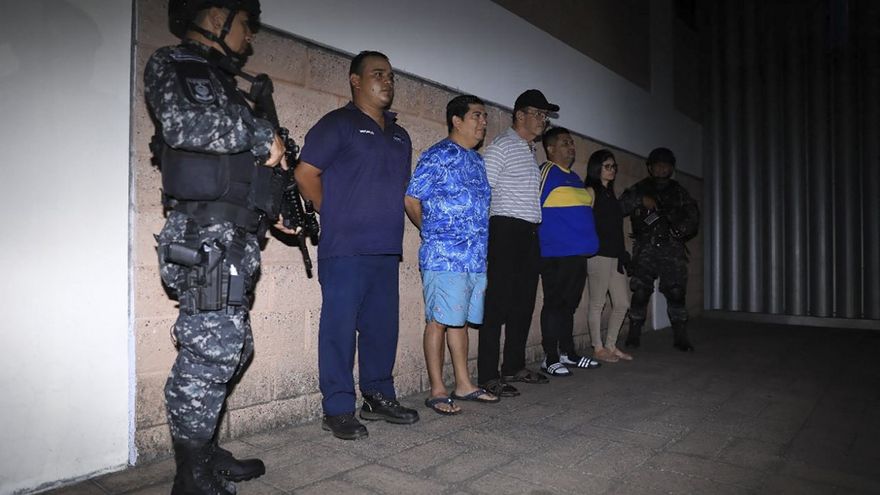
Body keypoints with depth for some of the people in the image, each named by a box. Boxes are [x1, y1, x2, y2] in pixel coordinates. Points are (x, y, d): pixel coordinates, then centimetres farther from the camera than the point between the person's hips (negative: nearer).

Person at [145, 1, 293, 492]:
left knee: (230, 348, 12)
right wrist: (262, 134, -9)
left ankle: (207, 455, 25)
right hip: (206, 235, -9)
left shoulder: (222, 81, 26)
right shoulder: (171, 65, 1)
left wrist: (273, 209, 13)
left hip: (235, 238, 9)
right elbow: (184, 124, -20)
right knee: (212, 349, -8)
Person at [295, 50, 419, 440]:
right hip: (345, 250, -6)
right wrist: (337, 217, -1)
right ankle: (338, 410, 7)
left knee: (382, 327, 11)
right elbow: (306, 174, -5)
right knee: (340, 327, -3)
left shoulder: (399, 136, 21)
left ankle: (379, 397, 24)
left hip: (387, 250, 7)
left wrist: (388, 224, 13)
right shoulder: (337, 123, 0)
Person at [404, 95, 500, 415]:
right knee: (439, 321, -2)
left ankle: (464, 384, 23)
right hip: (445, 257, -8)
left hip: (475, 257, 8)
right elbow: (411, 200, -8)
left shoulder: (477, 161, 18)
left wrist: (482, 250, 18)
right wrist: (432, 232, 4)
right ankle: (437, 391, 7)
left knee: (461, 320, 14)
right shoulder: (438, 156, -7)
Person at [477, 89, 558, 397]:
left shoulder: (531, 152, 22)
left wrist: (534, 231, 16)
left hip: (530, 234, 9)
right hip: (506, 230, -9)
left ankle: (515, 367, 23)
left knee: (524, 303, 11)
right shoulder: (501, 146, -4)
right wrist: (485, 237, -16)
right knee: (498, 303, -8)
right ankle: (488, 376, -4)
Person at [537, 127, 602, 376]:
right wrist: (547, 236, -8)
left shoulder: (575, 178, 20)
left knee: (569, 305, 14)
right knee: (554, 304, -3)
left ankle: (568, 352, 24)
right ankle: (550, 358, 5)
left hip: (578, 253, 8)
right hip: (556, 254, -8)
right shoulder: (547, 172, -7)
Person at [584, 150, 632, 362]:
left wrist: (622, 253, 16)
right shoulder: (591, 192, -5)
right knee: (597, 303, 0)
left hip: (615, 255, 9)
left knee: (622, 303, 9)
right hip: (599, 255, -9)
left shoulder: (610, 193, 20)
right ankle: (598, 348, 9)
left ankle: (611, 345, 20)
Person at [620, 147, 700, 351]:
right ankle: (634, 335, 5)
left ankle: (680, 337, 4)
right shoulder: (640, 189, 12)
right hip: (645, 248, -1)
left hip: (672, 249, 1)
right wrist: (640, 200, -15)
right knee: (640, 292, -7)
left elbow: (693, 218, 10)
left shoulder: (679, 192, 17)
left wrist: (680, 230, -10)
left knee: (676, 292, -5)